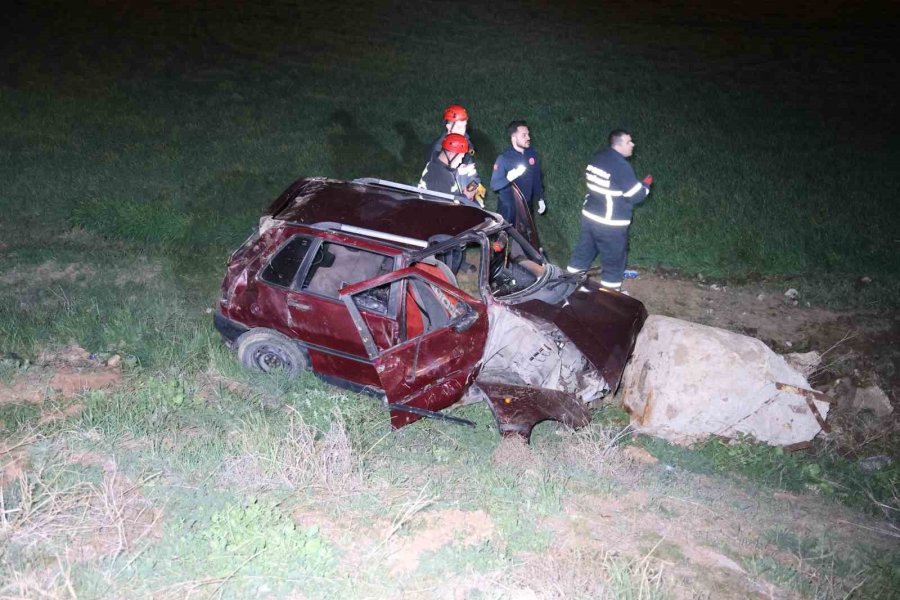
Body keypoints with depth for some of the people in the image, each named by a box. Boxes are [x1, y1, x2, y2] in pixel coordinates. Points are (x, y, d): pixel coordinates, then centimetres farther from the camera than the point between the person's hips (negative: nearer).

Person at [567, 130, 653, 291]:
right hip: (610, 223, -8)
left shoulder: (598, 157, 4)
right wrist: (646, 185, 1)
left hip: (589, 215, 8)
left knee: (583, 252, 19)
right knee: (613, 261, 7)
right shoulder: (621, 166, -21)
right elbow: (636, 196, -17)